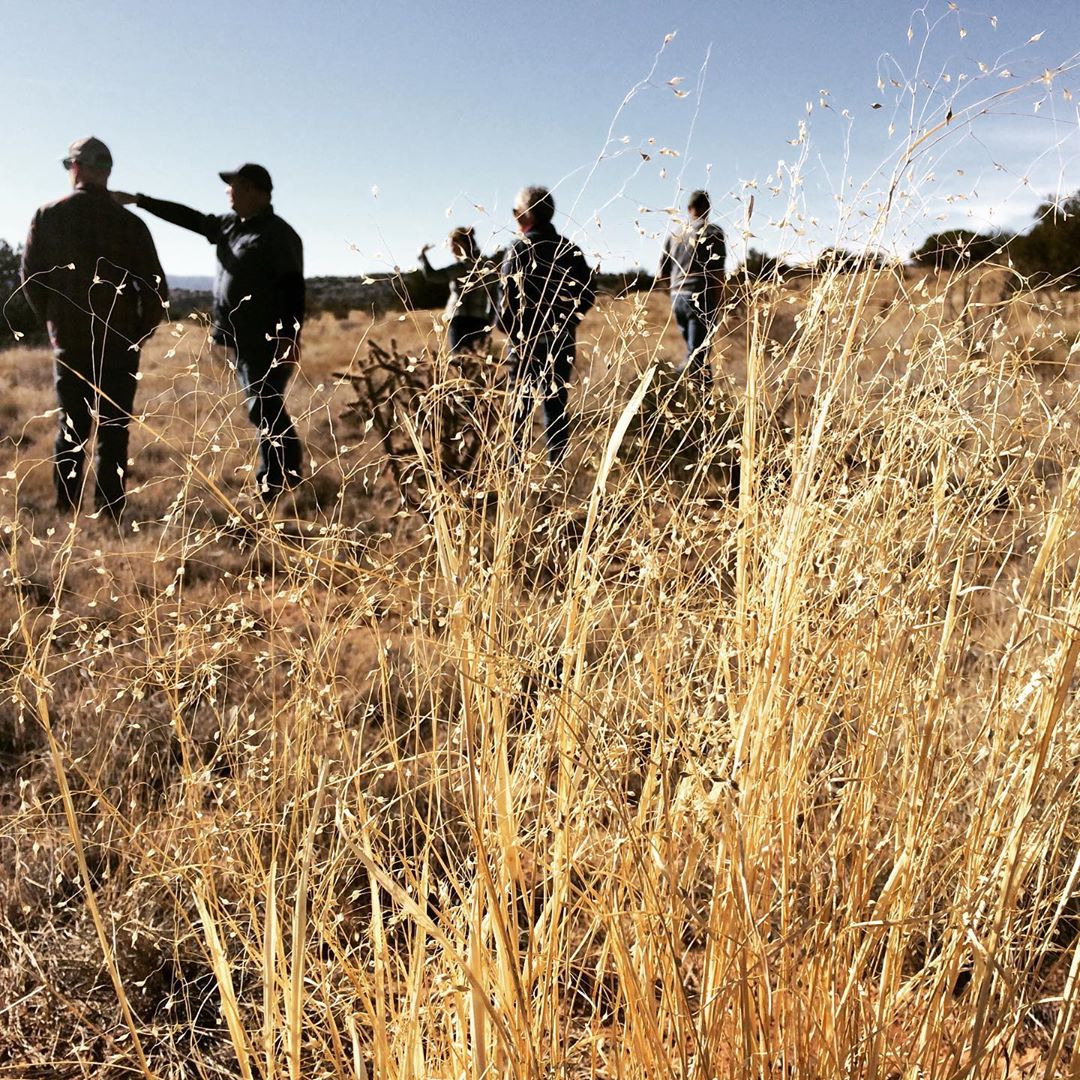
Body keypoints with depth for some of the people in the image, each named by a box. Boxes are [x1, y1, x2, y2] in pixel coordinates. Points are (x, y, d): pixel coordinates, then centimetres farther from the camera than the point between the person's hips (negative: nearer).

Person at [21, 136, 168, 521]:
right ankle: (109, 514, 1)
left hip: (68, 341, 2)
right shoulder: (129, 223, -6)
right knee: (113, 431, 3)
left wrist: (52, 321, 17)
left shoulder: (47, 216, -1)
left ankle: (66, 512, 12)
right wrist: (140, 333, 8)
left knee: (71, 427, 12)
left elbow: (30, 277, 3)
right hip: (118, 343, -2)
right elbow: (156, 288, -6)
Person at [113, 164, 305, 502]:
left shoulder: (279, 235, -12)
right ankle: (288, 471, 21)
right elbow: (188, 217, 23)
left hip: (268, 342, -9)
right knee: (267, 410, 13)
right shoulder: (230, 225, 15)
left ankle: (275, 478, -2)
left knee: (264, 409, -9)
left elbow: (293, 290, -18)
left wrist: (291, 338, -24)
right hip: (241, 341, 9)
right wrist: (138, 200, 21)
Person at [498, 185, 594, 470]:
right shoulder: (570, 250, 4)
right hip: (562, 340, 4)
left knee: (521, 403, 5)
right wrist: (566, 322, 12)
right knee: (556, 401, 11)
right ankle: (557, 462, 14)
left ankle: (516, 463, 6)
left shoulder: (518, 250, -11)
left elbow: (507, 297, -16)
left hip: (525, 340, -4)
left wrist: (510, 332, -2)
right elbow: (587, 295, 4)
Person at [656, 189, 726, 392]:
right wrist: (719, 306, -7)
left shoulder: (674, 235, 12)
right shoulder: (713, 233, -3)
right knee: (696, 357, -8)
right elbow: (717, 274, -11)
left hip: (677, 299, 6)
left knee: (696, 353, 19)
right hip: (702, 299, -6)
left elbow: (661, 277, 14)